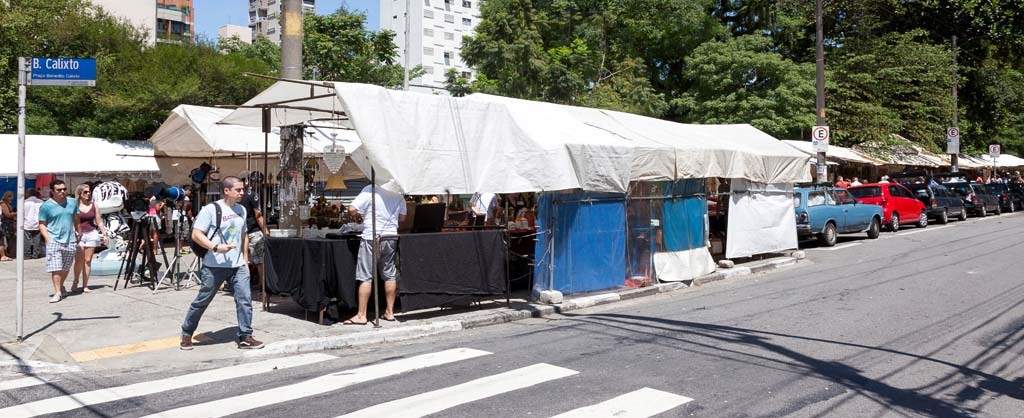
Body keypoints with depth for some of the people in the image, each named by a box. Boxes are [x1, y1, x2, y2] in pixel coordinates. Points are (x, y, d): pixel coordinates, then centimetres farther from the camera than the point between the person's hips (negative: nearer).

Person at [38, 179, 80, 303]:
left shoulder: (72, 202, 6)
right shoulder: (46, 206, -3)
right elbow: (42, 224, -1)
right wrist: (47, 238, -12)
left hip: (70, 240, 3)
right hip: (54, 240, -3)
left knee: (66, 268, 12)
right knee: (55, 268, -9)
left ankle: (61, 286, 34)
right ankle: (58, 292, -6)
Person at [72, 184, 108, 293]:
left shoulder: (94, 206, 9)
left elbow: (99, 222, 13)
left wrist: (104, 234, 9)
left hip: (91, 234, 3)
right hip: (78, 235, -3)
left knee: (88, 260, 4)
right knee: (79, 260, -9)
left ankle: (85, 285, 8)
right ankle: (75, 281, 15)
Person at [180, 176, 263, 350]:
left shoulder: (241, 210, 11)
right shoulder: (210, 209, -10)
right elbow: (196, 235, -14)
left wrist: (245, 261, 15)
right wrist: (216, 247, -25)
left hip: (238, 265, 5)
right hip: (214, 265, -5)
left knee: (245, 298, -5)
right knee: (202, 301, 7)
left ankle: (245, 337, 2)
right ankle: (186, 333, 27)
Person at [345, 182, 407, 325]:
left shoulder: (369, 190, -10)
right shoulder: (398, 194, 3)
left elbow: (352, 210, -15)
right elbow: (402, 217, 12)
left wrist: (357, 215, 6)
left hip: (371, 237, -4)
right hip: (391, 237, 4)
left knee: (365, 277, 0)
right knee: (390, 275, 13)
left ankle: (361, 315, 3)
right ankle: (390, 312, 20)